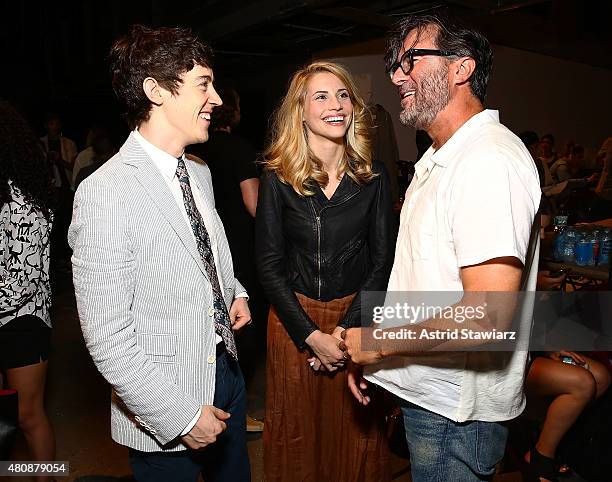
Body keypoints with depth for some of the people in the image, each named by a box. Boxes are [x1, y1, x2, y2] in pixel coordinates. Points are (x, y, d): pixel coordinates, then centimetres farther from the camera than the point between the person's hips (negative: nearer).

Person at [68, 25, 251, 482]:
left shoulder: (199, 171, 3)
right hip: (166, 420, -7)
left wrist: (235, 292, 1)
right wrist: (182, 417, -17)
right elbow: (108, 339, -21)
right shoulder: (105, 194, -23)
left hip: (226, 372, 7)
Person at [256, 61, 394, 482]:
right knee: (297, 431, 16)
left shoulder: (373, 176, -3)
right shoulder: (278, 178, -6)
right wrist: (311, 335, -12)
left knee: (357, 429, 16)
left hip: (357, 319, 1)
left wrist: (346, 329, -10)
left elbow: (382, 260, -2)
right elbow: (269, 264, -6)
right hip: (294, 319, 0)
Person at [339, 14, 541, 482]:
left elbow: (487, 317, -29)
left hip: (455, 413, -9)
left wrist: (378, 341, -17)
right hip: (428, 391, 9)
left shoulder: (490, 159, -22)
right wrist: (369, 354, 9)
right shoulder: (440, 159, 11)